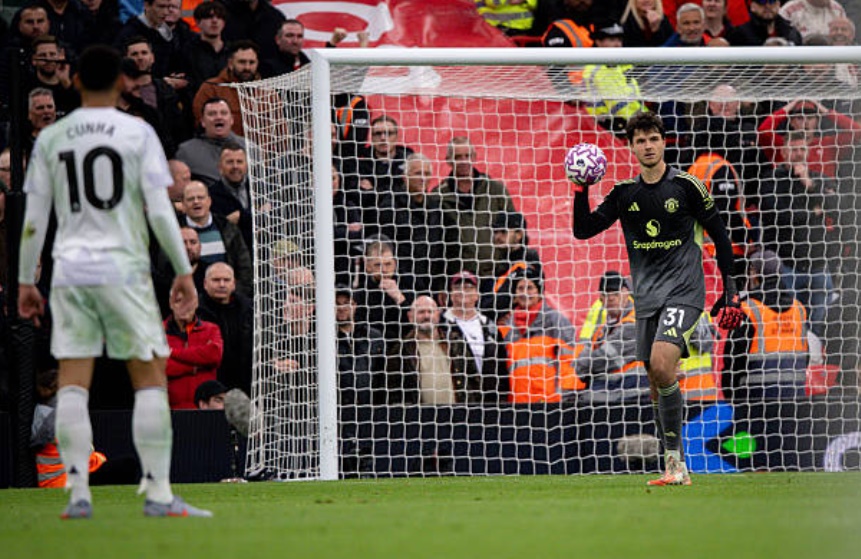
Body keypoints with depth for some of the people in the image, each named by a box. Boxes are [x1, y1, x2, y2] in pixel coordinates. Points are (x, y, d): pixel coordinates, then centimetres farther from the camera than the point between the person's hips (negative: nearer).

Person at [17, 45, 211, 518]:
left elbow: (34, 220, 7)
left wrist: (25, 282, 15)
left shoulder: (51, 138, 7)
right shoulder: (137, 133, -2)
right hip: (124, 267, -3)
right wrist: (183, 272, 1)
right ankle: (158, 494, -3)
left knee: (72, 385, 3)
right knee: (150, 378, 2)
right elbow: (159, 211, -6)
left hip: (69, 271, 3)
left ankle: (78, 494, -4)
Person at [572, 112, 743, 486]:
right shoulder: (624, 193, 8)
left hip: (683, 290, -5)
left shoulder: (685, 185, -3)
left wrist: (730, 290, 1)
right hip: (646, 297, 5)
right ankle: (677, 469, 14)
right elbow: (583, 230, 7)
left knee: (662, 366, -25)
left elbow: (719, 235, 4)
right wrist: (581, 190, -7)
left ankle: (674, 462, -20)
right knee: (657, 385, 5)